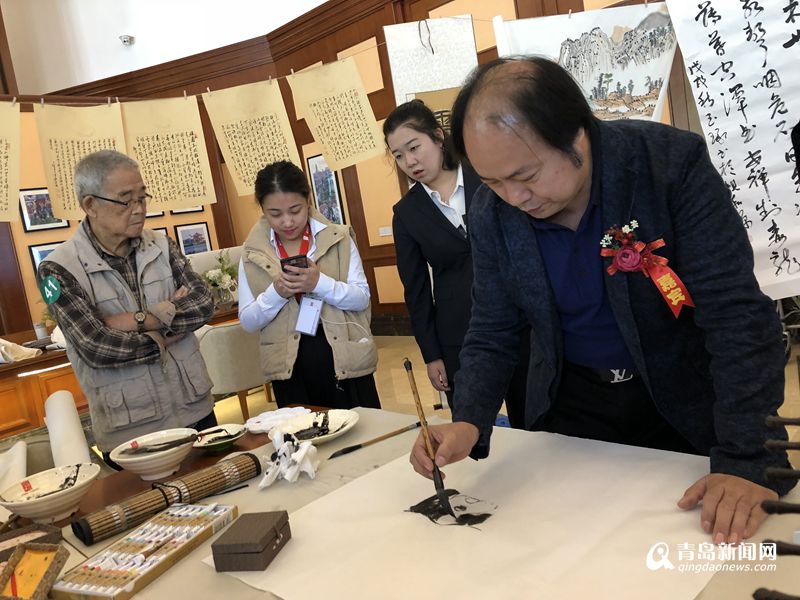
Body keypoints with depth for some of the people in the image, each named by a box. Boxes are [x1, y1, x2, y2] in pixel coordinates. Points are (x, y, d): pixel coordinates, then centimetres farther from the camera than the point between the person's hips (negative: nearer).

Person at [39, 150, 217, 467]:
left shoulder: (161, 246, 2)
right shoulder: (59, 269, -11)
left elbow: (204, 304, -7)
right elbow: (96, 347, -19)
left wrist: (139, 319, -18)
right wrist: (166, 321, -9)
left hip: (195, 410, 4)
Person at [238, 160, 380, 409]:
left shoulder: (338, 238, -1)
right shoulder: (252, 253, 2)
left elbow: (362, 298, -5)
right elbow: (248, 322, 2)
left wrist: (320, 283, -21)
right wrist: (276, 293, -17)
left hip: (345, 360, 0)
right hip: (290, 369, 1)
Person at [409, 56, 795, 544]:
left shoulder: (673, 162, -24)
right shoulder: (491, 212, -14)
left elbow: (737, 315, -26)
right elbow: (493, 334, -7)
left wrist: (751, 461, -32)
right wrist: (470, 422, -25)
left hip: (685, 399, -2)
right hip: (572, 404, 3)